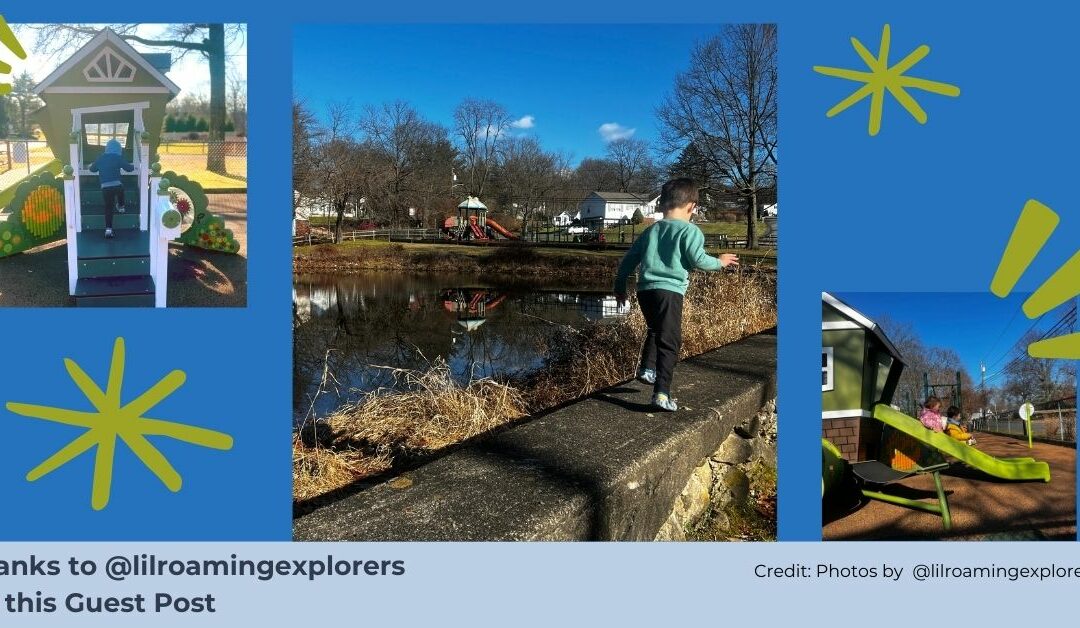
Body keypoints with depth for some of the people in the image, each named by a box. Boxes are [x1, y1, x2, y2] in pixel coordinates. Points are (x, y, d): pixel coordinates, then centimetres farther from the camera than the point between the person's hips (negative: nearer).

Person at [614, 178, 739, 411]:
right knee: (669, 341, -5)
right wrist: (720, 262, 11)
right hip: (670, 291, -6)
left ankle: (647, 368, 25)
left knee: (655, 330, 31)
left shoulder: (651, 230, 16)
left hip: (645, 289, 6)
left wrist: (620, 285, 26)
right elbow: (698, 260, -8)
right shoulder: (690, 230, -1)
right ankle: (661, 393, -13)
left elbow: (629, 258, 17)